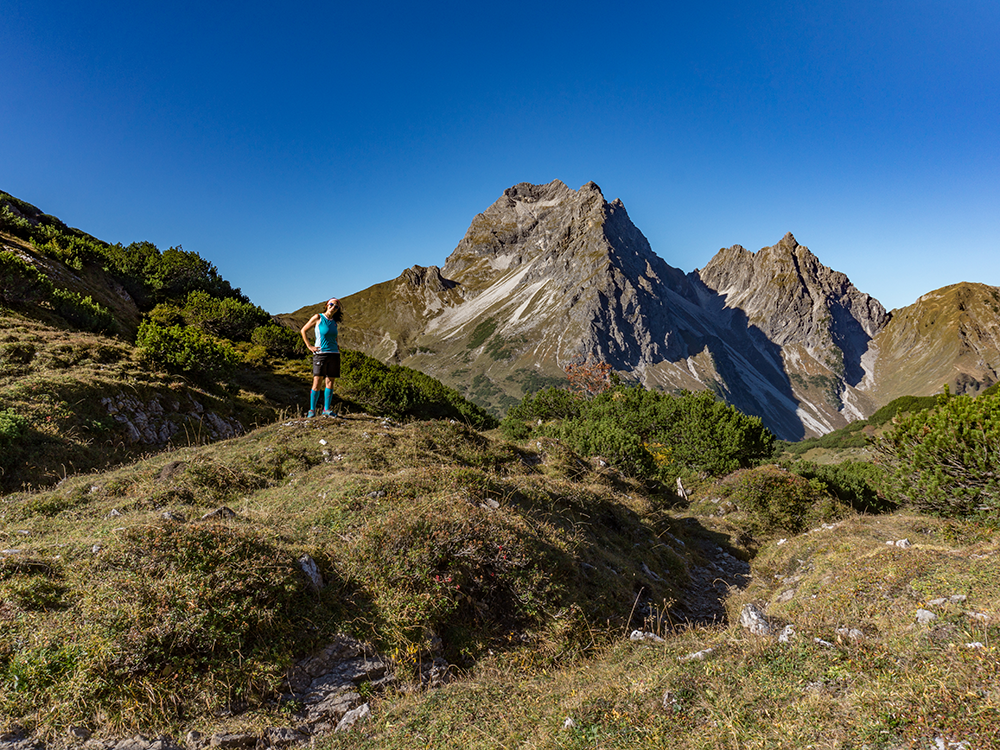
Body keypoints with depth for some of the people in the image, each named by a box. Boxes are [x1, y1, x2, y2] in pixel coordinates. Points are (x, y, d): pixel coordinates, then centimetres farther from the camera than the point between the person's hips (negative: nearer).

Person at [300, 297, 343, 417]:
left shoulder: (334, 321, 13)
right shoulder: (318, 317, -1)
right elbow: (303, 330, 3)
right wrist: (309, 346, -4)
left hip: (334, 354, 5)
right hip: (320, 353, -5)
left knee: (330, 382, 2)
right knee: (317, 382, -8)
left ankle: (327, 409, 8)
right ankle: (312, 409, 0)